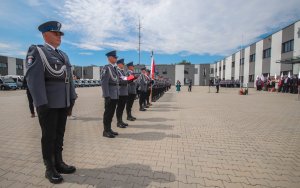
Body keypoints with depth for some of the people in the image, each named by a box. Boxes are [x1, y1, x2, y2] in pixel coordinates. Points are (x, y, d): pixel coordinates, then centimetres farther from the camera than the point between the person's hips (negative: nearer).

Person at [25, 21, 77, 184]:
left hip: (64, 102, 7)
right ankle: (50, 169, 20)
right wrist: (41, 103, -20)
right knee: (49, 136, 5)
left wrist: (72, 97, 11)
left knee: (59, 134, 14)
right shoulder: (36, 51, -4)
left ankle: (58, 163, 29)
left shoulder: (63, 55, 17)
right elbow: (33, 78, -14)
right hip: (48, 103, -6)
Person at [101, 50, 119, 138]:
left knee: (111, 113, 14)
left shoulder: (114, 68, 16)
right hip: (110, 95, -8)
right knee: (108, 113, 1)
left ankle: (109, 129, 25)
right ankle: (106, 131, 12)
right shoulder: (106, 68, -11)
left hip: (115, 95, 8)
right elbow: (104, 83, -17)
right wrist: (107, 95, -21)